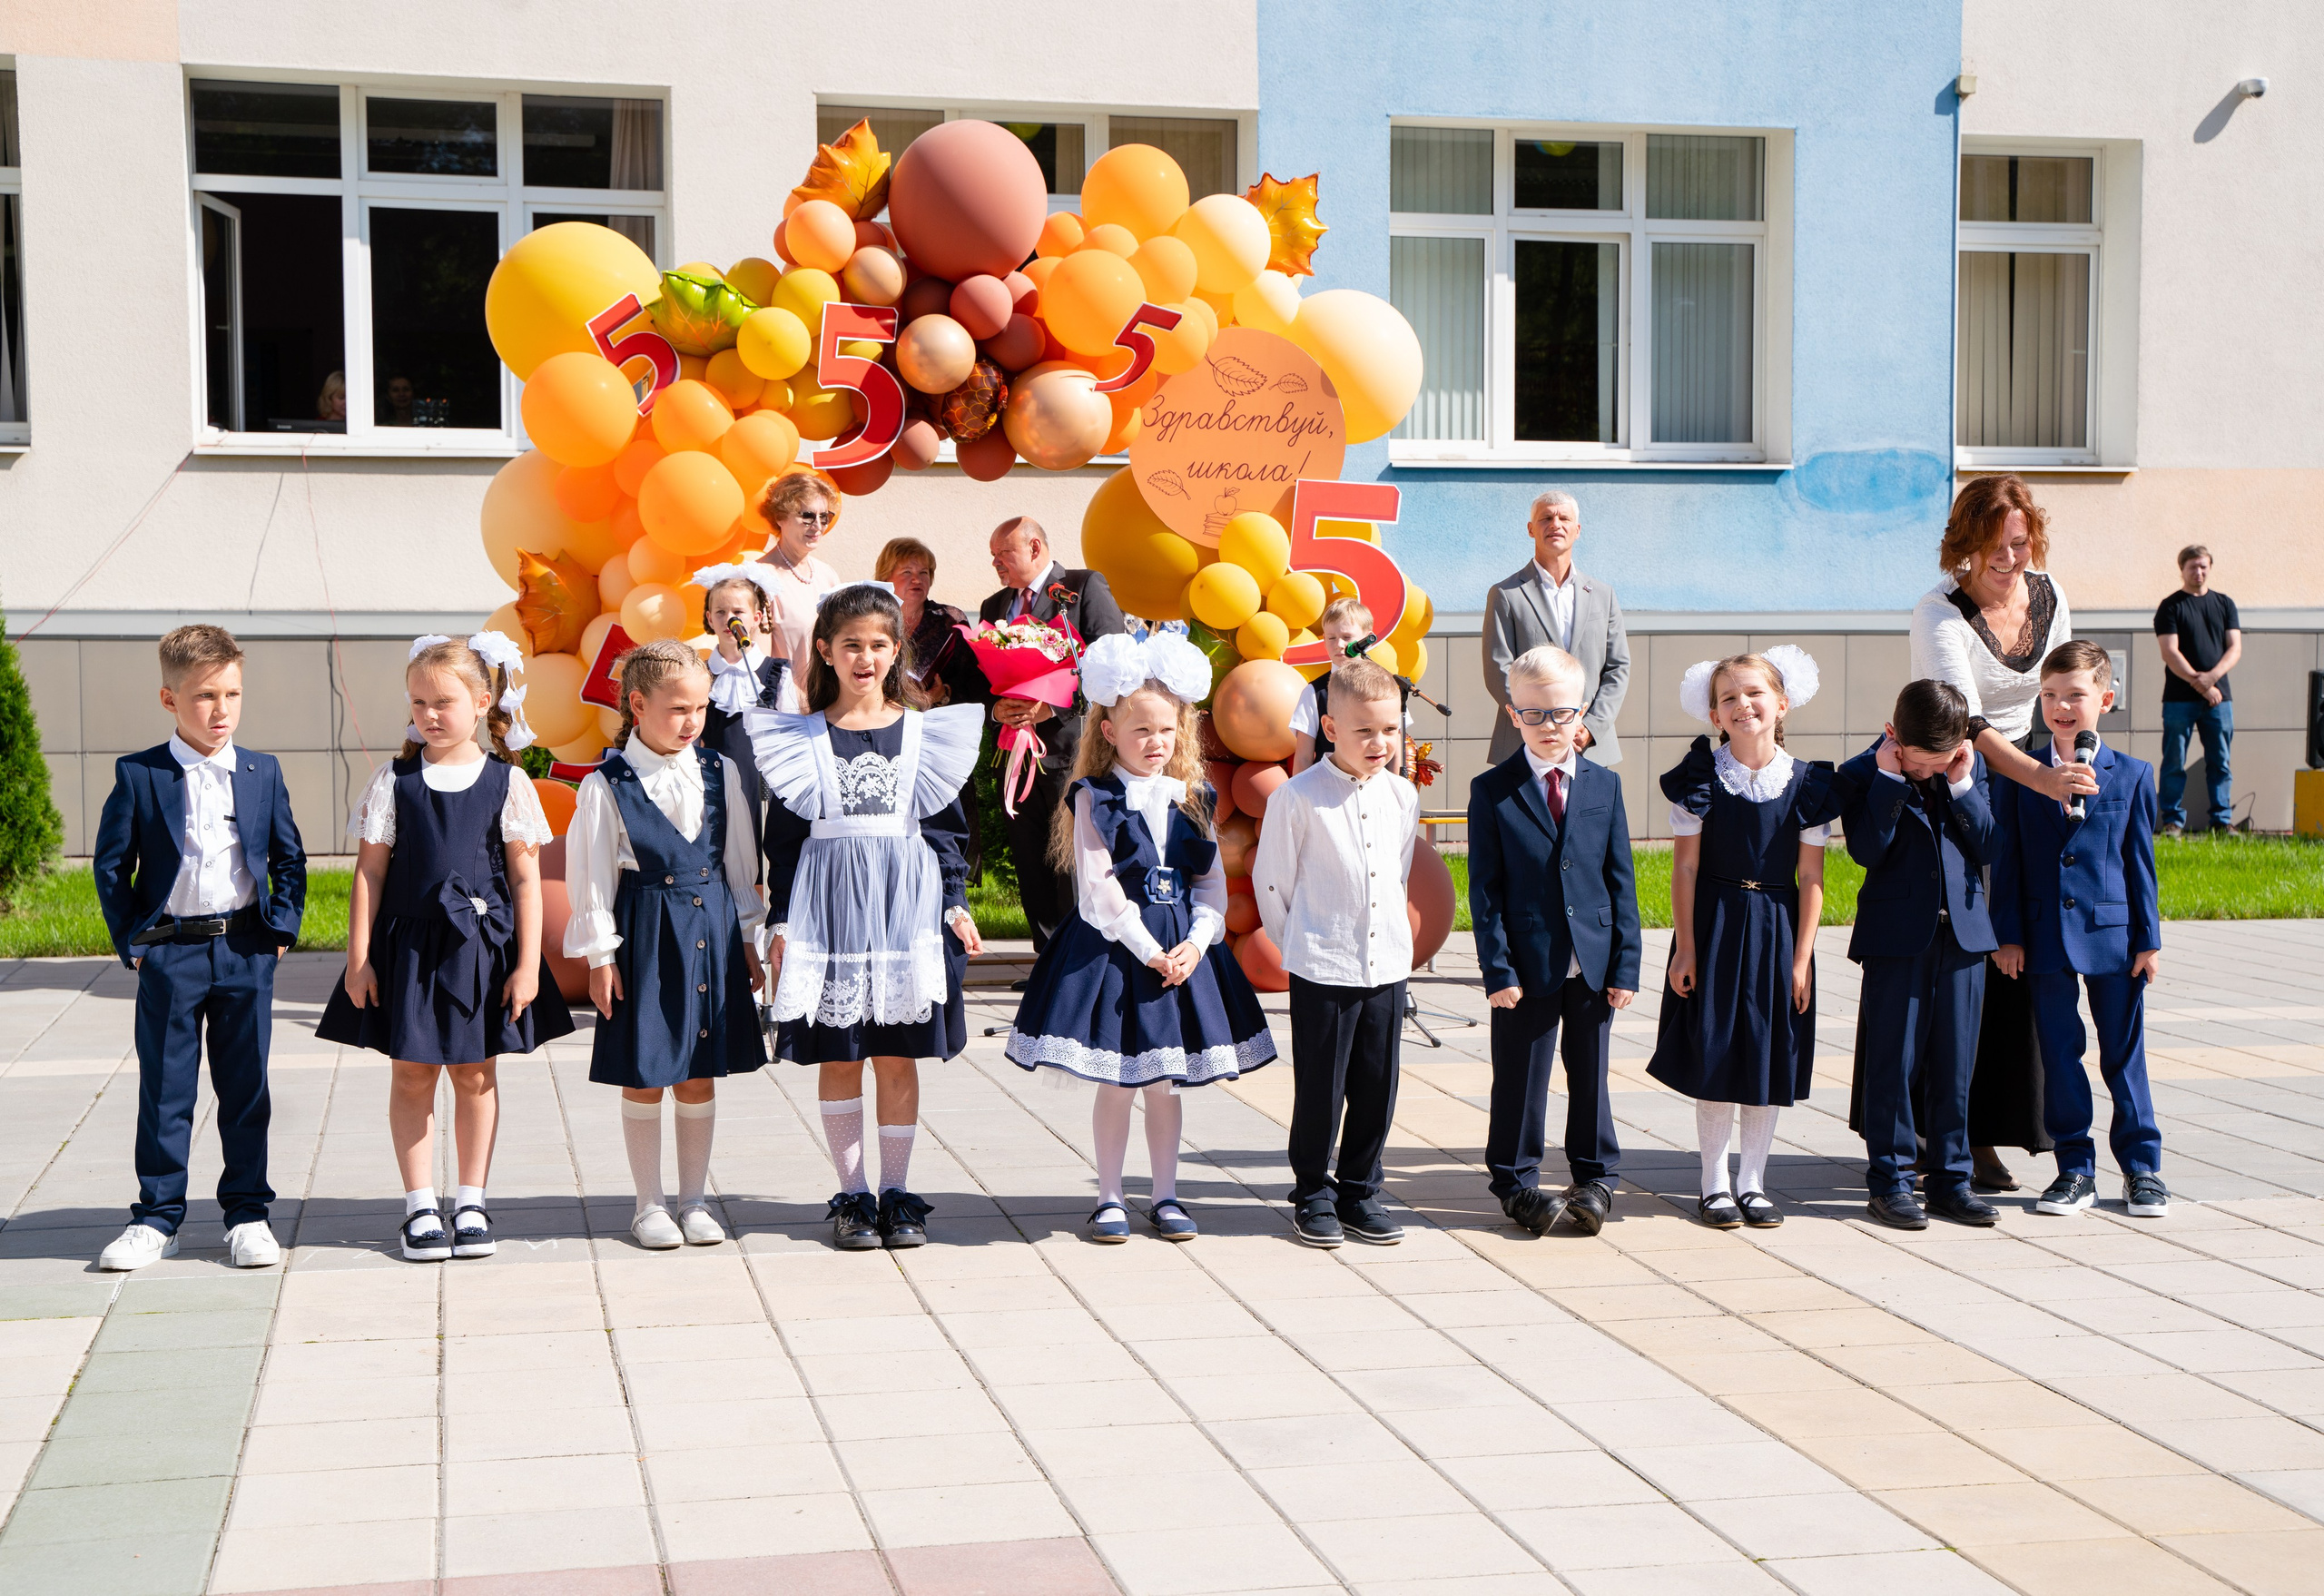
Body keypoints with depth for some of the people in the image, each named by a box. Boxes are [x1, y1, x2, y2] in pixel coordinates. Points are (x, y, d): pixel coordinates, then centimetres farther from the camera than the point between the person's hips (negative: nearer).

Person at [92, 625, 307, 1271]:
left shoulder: (262, 772, 5)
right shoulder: (138, 775, -2)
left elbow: (288, 858, 11)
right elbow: (111, 862, 1)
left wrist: (281, 927, 2)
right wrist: (130, 940, -3)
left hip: (245, 951, 2)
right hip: (169, 952, -1)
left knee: (245, 1087, 7)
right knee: (164, 1089, 5)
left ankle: (247, 1212, 16)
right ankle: (157, 1218, 14)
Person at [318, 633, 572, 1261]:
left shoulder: (507, 783, -2)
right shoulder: (394, 781, 0)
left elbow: (526, 879, -1)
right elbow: (370, 873, 2)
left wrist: (527, 964, -4)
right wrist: (359, 959, -2)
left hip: (482, 947, 0)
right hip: (408, 948, 1)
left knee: (475, 1073, 8)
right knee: (412, 1074, 5)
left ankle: (471, 1203, 19)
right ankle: (420, 1206, 14)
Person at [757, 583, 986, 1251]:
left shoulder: (923, 733, 6)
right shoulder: (801, 739, 3)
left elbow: (945, 826, 9)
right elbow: (783, 838, 4)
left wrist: (955, 904, 2)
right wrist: (780, 922, 0)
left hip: (906, 906, 1)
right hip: (829, 909, -1)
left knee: (898, 1056, 4)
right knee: (837, 1057, 3)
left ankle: (897, 1191, 14)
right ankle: (851, 1193, 13)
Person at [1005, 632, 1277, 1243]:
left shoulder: (1192, 801, 8)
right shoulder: (1096, 801, -6)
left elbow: (1213, 883, 7)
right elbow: (1101, 892, -12)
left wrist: (1196, 943, -8)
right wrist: (1150, 951, -15)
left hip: (1182, 950, 4)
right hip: (1114, 951, -4)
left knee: (1166, 1081, 10)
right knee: (1117, 1083, 1)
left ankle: (1166, 1196, 20)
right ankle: (1110, 1199, 13)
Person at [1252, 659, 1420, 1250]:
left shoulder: (1403, 797, 5)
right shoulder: (1297, 798, -11)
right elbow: (1270, 880, -2)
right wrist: (1300, 945, 5)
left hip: (1387, 964, 5)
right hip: (1321, 971, -5)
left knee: (1377, 1087, 9)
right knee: (1320, 1088, 3)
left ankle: (1359, 1191, 24)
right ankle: (1312, 1195, 19)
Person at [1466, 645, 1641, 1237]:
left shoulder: (1604, 785, 4)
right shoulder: (1491, 791, -4)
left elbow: (1621, 881, 5)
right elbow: (1484, 889, -4)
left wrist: (1626, 964, 0)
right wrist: (1497, 968, -10)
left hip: (1593, 962, 2)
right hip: (1527, 963, -2)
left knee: (1591, 1074, 12)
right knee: (1520, 1079, 7)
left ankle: (1595, 1177, 26)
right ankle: (1516, 1182, 21)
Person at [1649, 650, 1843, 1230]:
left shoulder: (1807, 785, -3)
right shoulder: (1700, 779, -5)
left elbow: (1811, 878, -1)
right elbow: (1686, 868, -4)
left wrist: (1801, 958, -4)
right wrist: (1685, 947, -7)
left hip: (1778, 931, 1)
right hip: (1714, 926, -1)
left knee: (1770, 1055, 6)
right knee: (1714, 1053, 1)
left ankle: (1753, 1180, 20)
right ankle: (1714, 1182, 14)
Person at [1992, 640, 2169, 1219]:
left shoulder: (2132, 775, 2)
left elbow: (2140, 862, 3)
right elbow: (2006, 861, 3)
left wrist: (2149, 938, 1)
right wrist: (2008, 934, -1)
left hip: (2114, 935, 0)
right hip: (2045, 940, 1)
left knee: (2124, 1055, 7)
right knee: (2059, 1055, 5)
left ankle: (2142, 1167, 16)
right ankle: (2075, 1169, 14)